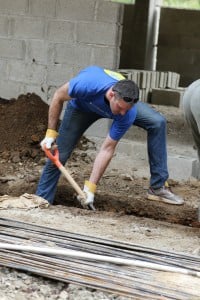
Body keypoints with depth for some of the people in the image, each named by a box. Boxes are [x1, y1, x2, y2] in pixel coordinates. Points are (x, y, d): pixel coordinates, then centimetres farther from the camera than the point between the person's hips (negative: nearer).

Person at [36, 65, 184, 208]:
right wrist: (51, 133, -22)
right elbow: (58, 97, -24)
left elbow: (107, 149, -32)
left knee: (158, 122, -17)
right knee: (58, 155, -9)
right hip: (82, 106, -1)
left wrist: (90, 188, -32)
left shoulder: (129, 111, -39)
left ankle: (158, 187, -11)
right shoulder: (87, 84, -46)